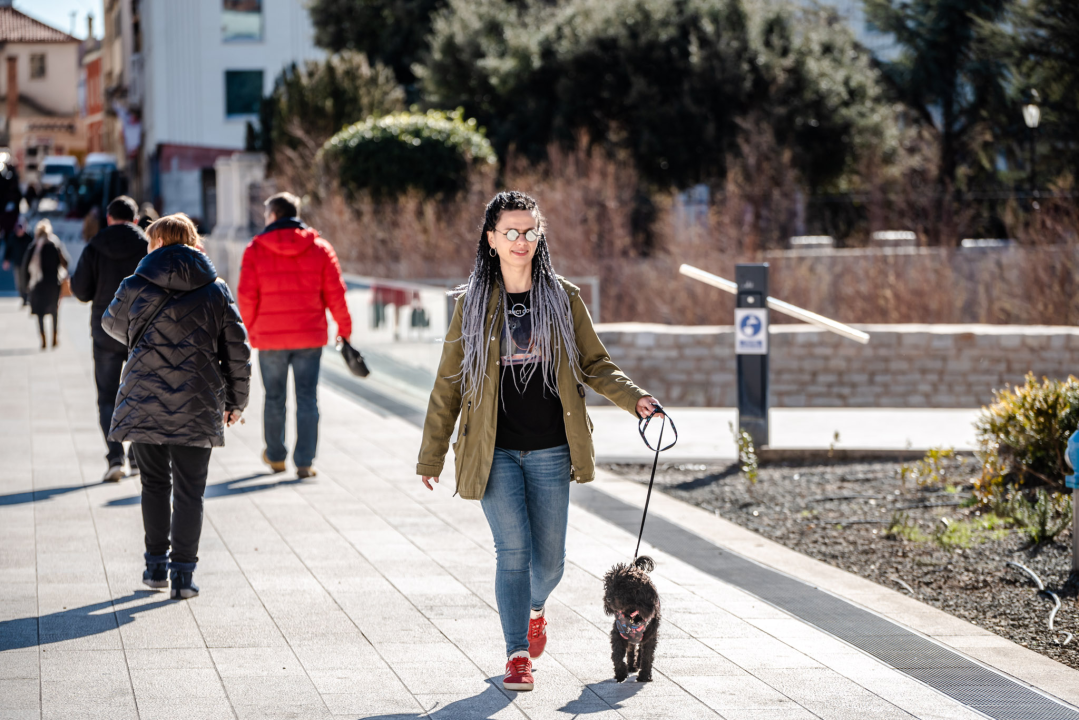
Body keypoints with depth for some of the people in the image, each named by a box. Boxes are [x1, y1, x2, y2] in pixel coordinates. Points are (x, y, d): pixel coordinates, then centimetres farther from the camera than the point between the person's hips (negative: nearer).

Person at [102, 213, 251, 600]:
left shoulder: (138, 287, -2)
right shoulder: (217, 292, 1)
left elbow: (113, 323, 18)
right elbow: (237, 350, 2)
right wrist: (236, 400, 13)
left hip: (145, 403, 0)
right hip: (197, 407, 0)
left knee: (154, 483, 15)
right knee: (189, 489, 5)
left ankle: (156, 563, 18)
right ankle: (183, 571, 2)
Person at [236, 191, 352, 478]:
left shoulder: (255, 250, -4)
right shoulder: (319, 248, 0)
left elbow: (246, 295, -6)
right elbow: (335, 292, -1)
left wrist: (251, 329, 7)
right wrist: (344, 328, 8)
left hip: (270, 337, 0)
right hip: (310, 336, 0)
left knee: (274, 398, 14)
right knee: (307, 398, 3)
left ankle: (276, 456, 26)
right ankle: (304, 462, -2)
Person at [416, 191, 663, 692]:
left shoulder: (562, 299, 4)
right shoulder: (472, 304, 1)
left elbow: (594, 365, 10)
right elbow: (448, 384, 5)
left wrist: (633, 397, -9)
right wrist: (431, 456, 5)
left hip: (550, 451, 2)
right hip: (495, 452, -2)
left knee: (549, 560, 6)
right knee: (513, 550, -11)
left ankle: (533, 609, 39)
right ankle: (518, 655, 0)